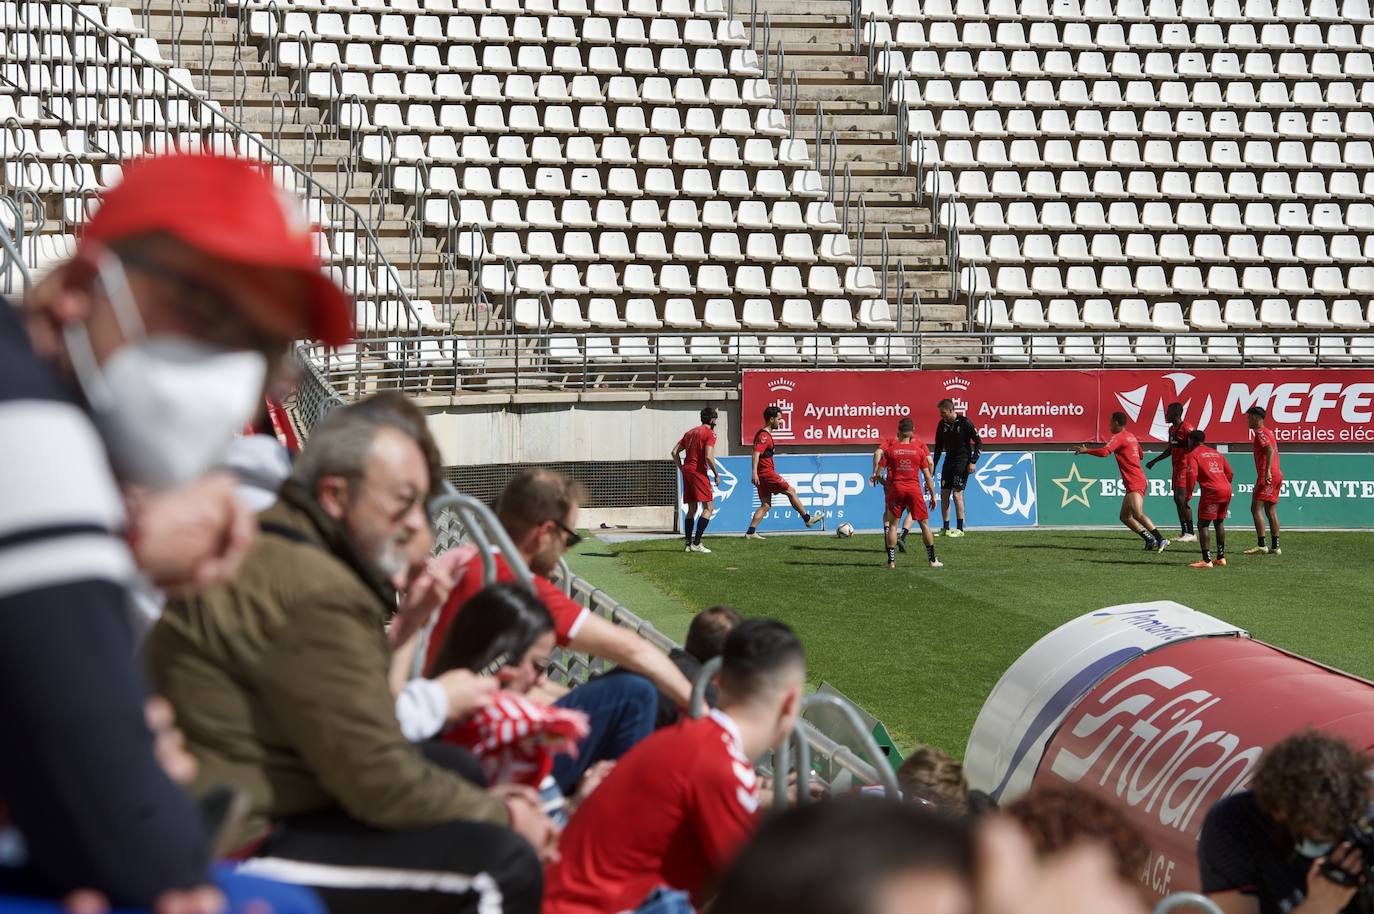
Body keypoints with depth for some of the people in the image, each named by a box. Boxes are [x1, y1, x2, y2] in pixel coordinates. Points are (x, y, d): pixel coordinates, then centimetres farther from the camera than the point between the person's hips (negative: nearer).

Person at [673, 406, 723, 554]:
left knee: (692, 509, 14)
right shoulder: (709, 433, -5)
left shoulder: (691, 432, 19)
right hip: (699, 472, -8)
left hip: (687, 471, 8)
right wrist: (716, 474, -8)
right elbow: (708, 457, -17)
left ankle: (688, 543, 11)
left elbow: (675, 452, 16)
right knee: (709, 508, -7)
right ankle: (696, 543, -16)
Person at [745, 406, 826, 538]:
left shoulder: (764, 434, 18)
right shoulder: (764, 436, -14)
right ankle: (808, 519, 10)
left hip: (762, 475, 10)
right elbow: (756, 453, -27)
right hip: (766, 473, -10)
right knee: (791, 491, 1)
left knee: (765, 505, 7)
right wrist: (754, 472, -38)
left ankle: (750, 532, 0)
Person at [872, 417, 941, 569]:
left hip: (896, 488, 0)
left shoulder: (890, 449, -2)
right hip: (914, 488, 0)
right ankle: (932, 560, 9)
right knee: (925, 524, 9)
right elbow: (927, 475, 2)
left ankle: (891, 561, 5)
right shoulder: (919, 450, 0)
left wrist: (875, 478, 18)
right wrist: (933, 495, 8)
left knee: (893, 524, 9)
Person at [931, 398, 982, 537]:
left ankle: (960, 528, -5)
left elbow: (978, 442, -8)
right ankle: (945, 528, 10)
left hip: (962, 461, -6)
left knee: (957, 493, -11)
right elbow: (939, 446, 13)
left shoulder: (965, 423, -12)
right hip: (949, 460, 6)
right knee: (944, 494, 3)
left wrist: (973, 462, -14)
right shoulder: (942, 424, 4)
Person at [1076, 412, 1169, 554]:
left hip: (1135, 483, -10)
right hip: (1140, 481, 10)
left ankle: (1161, 540, -27)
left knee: (1138, 514, -22)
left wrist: (1086, 450, -10)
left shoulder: (1118, 437, -9)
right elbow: (1140, 454, 33)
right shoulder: (1131, 437, 19)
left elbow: (1104, 452, -23)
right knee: (1125, 517, 11)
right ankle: (1150, 540, 6)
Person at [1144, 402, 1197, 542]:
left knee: (1182, 499, -16)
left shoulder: (1186, 428, -14)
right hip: (1176, 469, 10)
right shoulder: (1172, 429, 15)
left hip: (1185, 469, -10)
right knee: (1177, 500, 8)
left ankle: (1191, 534, -12)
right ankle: (1185, 533, 12)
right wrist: (1154, 461, 32)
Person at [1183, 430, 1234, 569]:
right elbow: (1229, 473, 19)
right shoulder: (1215, 453, 24)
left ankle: (1207, 560, -10)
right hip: (1227, 490, 7)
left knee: (1203, 524, -2)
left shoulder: (1193, 455, 3)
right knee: (1219, 523, 20)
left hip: (1211, 491, -7)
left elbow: (1192, 475, -12)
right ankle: (1221, 557, 23)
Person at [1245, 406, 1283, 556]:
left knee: (1256, 508, -10)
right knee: (1270, 511, 11)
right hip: (1277, 475, 10)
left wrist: (1267, 471, -29)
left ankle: (1261, 545, -16)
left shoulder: (1260, 432, -9)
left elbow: (1270, 450, -22)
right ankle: (1275, 546, 10)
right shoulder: (1269, 432, 20)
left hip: (1267, 476, -10)